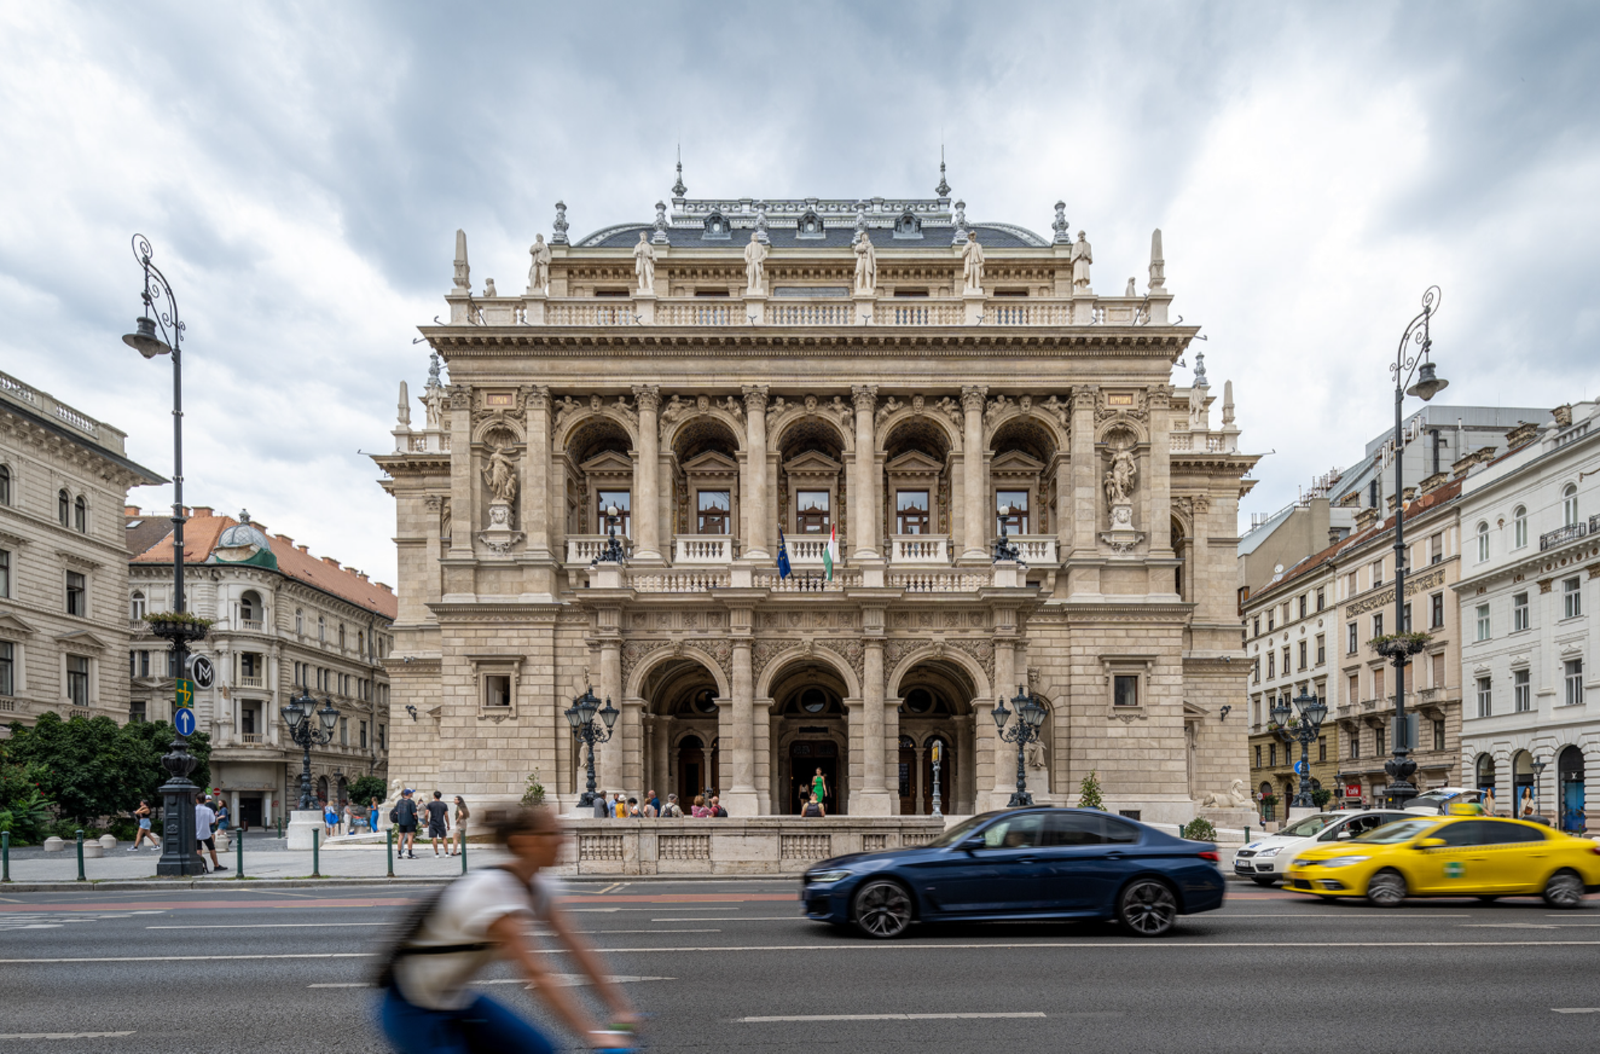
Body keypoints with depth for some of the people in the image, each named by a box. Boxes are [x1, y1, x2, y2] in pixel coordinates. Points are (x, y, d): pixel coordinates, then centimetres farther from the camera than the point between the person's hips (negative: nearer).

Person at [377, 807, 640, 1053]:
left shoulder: (535, 887, -3)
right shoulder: (492, 890, -30)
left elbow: (577, 948, -2)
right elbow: (537, 974, -35)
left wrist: (621, 1009, -7)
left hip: (455, 998, 8)